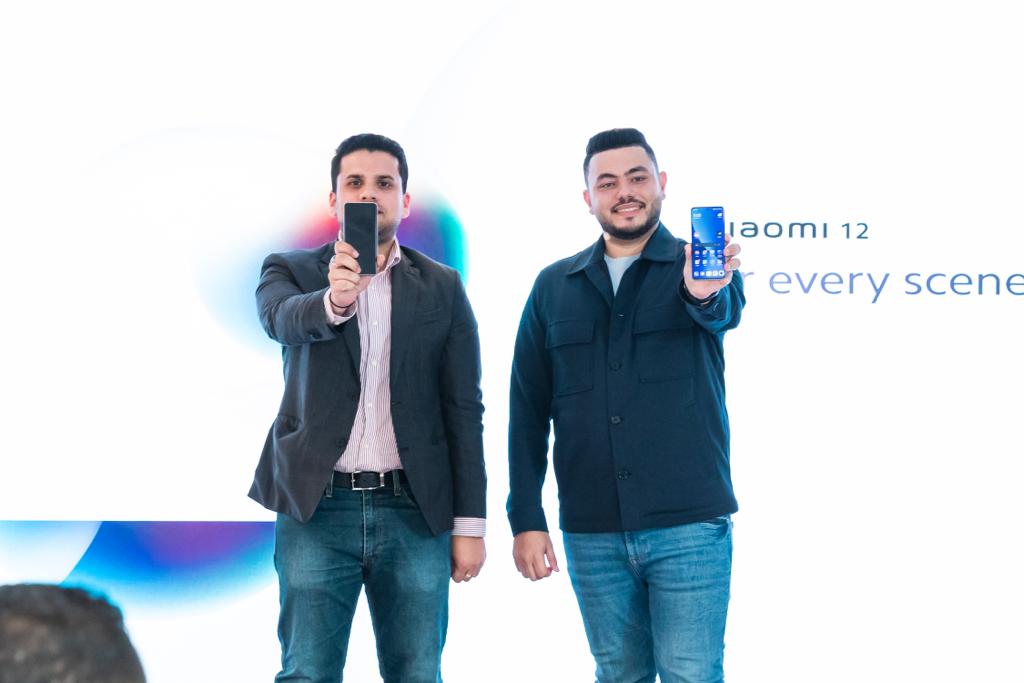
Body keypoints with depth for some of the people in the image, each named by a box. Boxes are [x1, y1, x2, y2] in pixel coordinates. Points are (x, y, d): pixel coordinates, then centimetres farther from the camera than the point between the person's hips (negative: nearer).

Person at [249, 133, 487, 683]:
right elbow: (282, 320, -16)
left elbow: (463, 410, 6)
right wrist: (333, 300, -39)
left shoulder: (442, 288, 9)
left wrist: (470, 523, 0)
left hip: (414, 513, 1)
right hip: (316, 510, -1)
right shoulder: (291, 271, 8)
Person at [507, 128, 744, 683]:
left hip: (689, 524, -2)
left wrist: (706, 293, -48)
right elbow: (528, 410, 8)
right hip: (591, 532, 3)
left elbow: (727, 310, -23)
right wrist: (525, 519, 1)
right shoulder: (554, 287, 8)